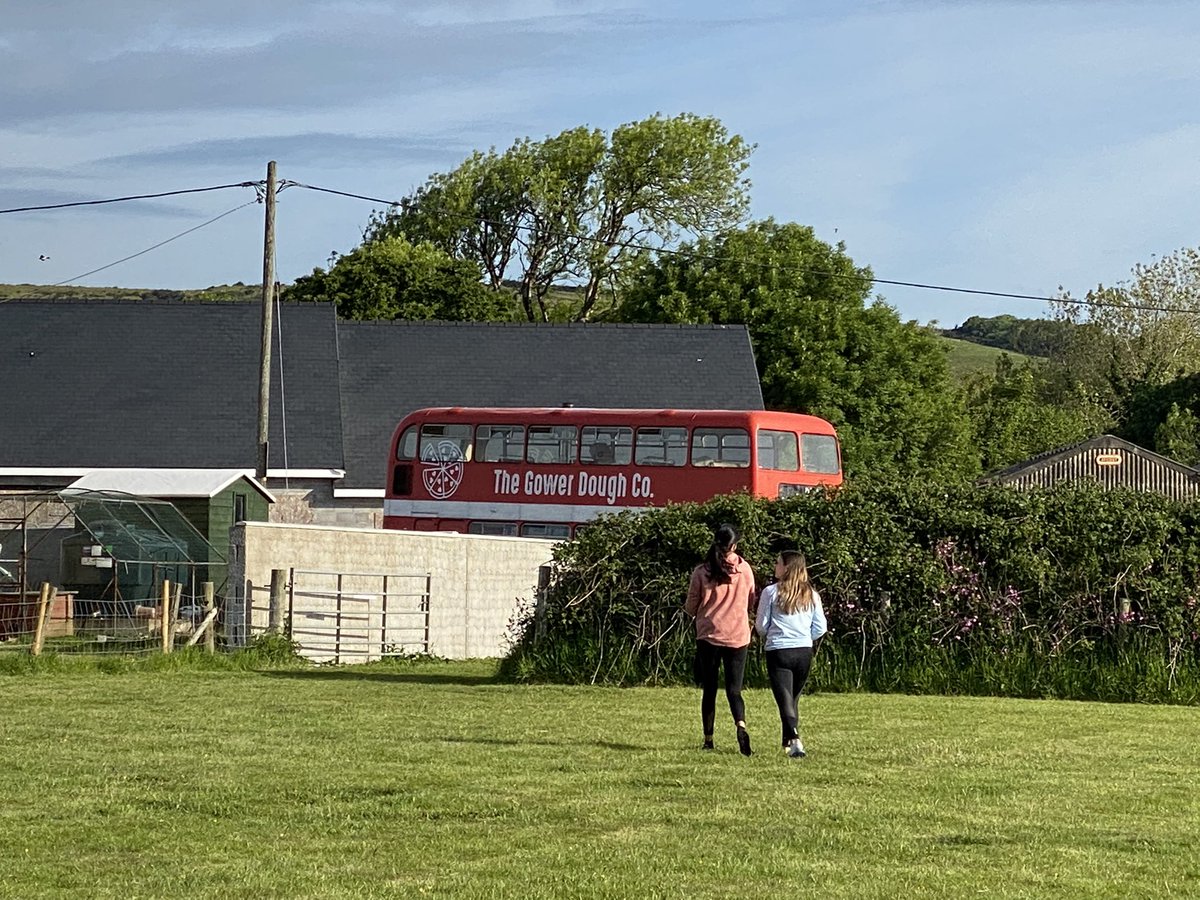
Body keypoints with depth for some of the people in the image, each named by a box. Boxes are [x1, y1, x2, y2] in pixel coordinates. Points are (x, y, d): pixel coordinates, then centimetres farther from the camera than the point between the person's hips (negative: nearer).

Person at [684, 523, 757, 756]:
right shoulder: (744, 569, -2)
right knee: (734, 690, 1)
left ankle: (708, 739, 15)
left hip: (708, 636, 0)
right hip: (738, 636, 0)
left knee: (709, 690, 12)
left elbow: (691, 608, 2)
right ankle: (741, 726, -27)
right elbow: (751, 603, 11)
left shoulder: (701, 572, -6)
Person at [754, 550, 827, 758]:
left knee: (785, 700, -5)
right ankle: (789, 741, 27)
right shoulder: (811, 595, 3)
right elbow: (820, 628, 4)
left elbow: (761, 625, -1)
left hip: (778, 652, -4)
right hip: (804, 651, 4)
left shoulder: (771, 592, -8)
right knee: (794, 699, 19)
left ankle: (794, 739, -23)